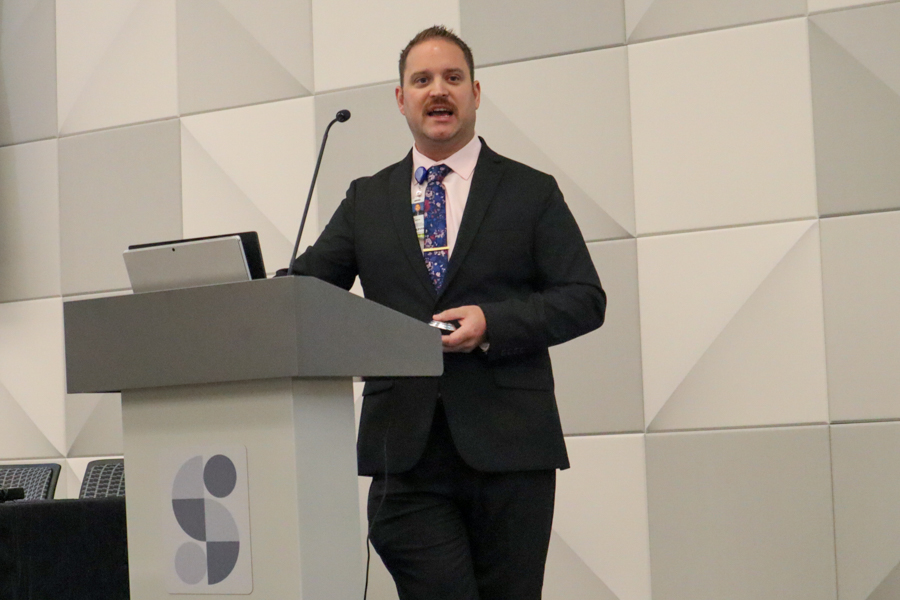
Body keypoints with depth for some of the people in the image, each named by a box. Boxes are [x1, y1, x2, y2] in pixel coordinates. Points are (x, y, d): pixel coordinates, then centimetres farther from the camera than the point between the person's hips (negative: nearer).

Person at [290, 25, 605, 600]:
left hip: (506, 448, -1)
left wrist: (493, 323, -13)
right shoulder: (366, 200, 16)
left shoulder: (531, 192, 9)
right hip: (406, 450, 1)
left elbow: (585, 298, 2)